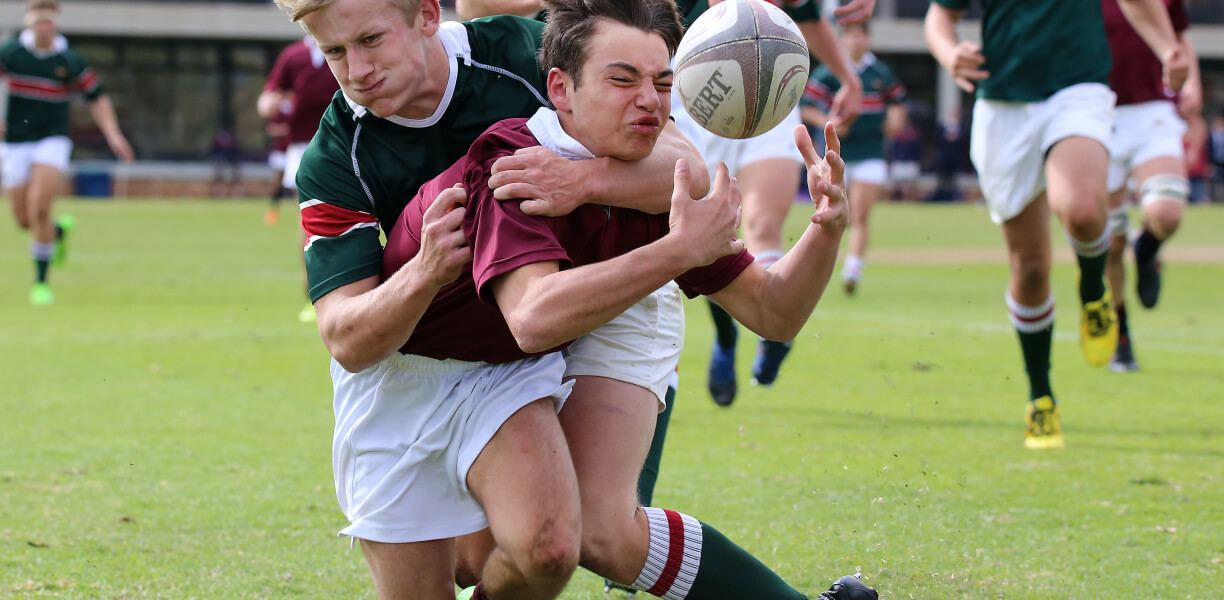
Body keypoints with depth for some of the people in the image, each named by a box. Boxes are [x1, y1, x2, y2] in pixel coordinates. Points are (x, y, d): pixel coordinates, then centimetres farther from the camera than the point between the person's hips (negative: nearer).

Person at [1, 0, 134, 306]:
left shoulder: (69, 61, -5)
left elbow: (97, 98, 5)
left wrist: (113, 134, -7)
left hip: (52, 141, -2)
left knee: (39, 209, -21)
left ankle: (41, 282, -9)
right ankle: (60, 230, 41)